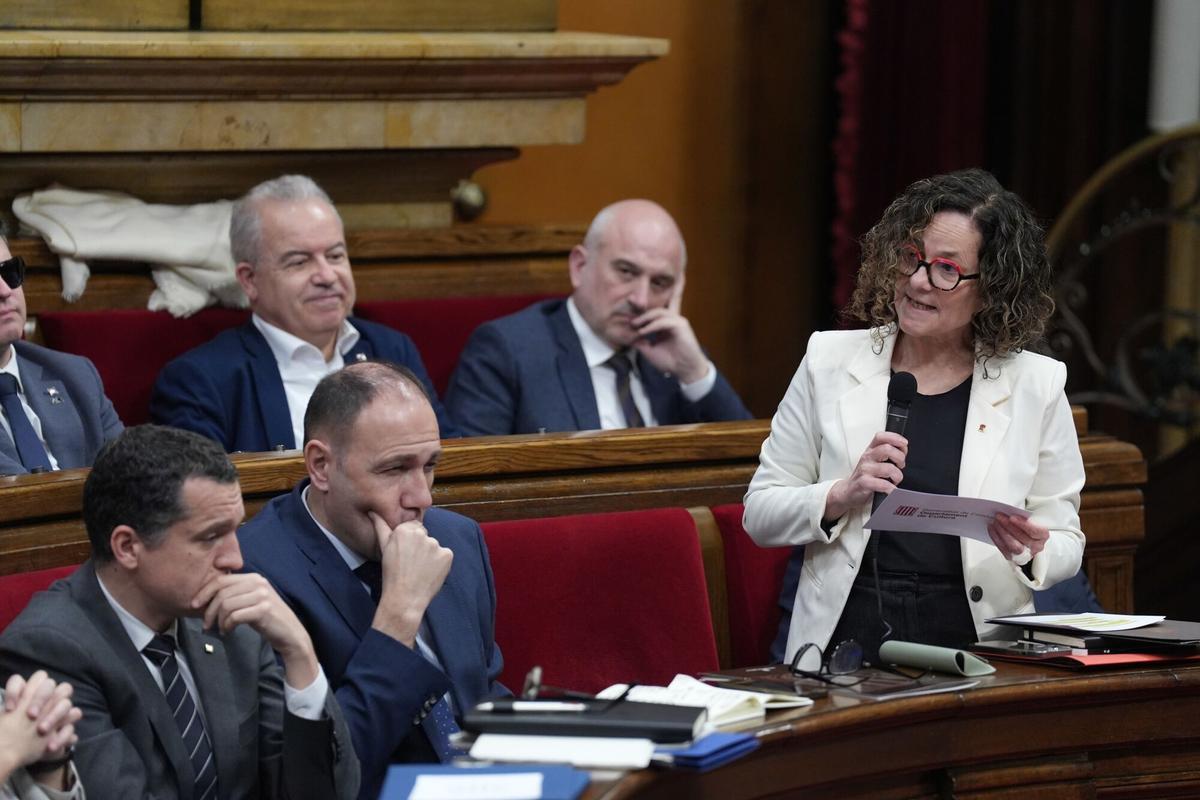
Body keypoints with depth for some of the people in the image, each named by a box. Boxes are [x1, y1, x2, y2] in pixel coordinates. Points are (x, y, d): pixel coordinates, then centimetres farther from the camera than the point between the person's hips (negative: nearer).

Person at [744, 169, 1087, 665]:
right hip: (845, 643, -1)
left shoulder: (1035, 385, 6)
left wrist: (1030, 553, -12)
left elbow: (1066, 541, 11)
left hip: (977, 646, 1)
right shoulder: (831, 362, 8)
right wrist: (842, 497, -9)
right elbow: (760, 513, 9)